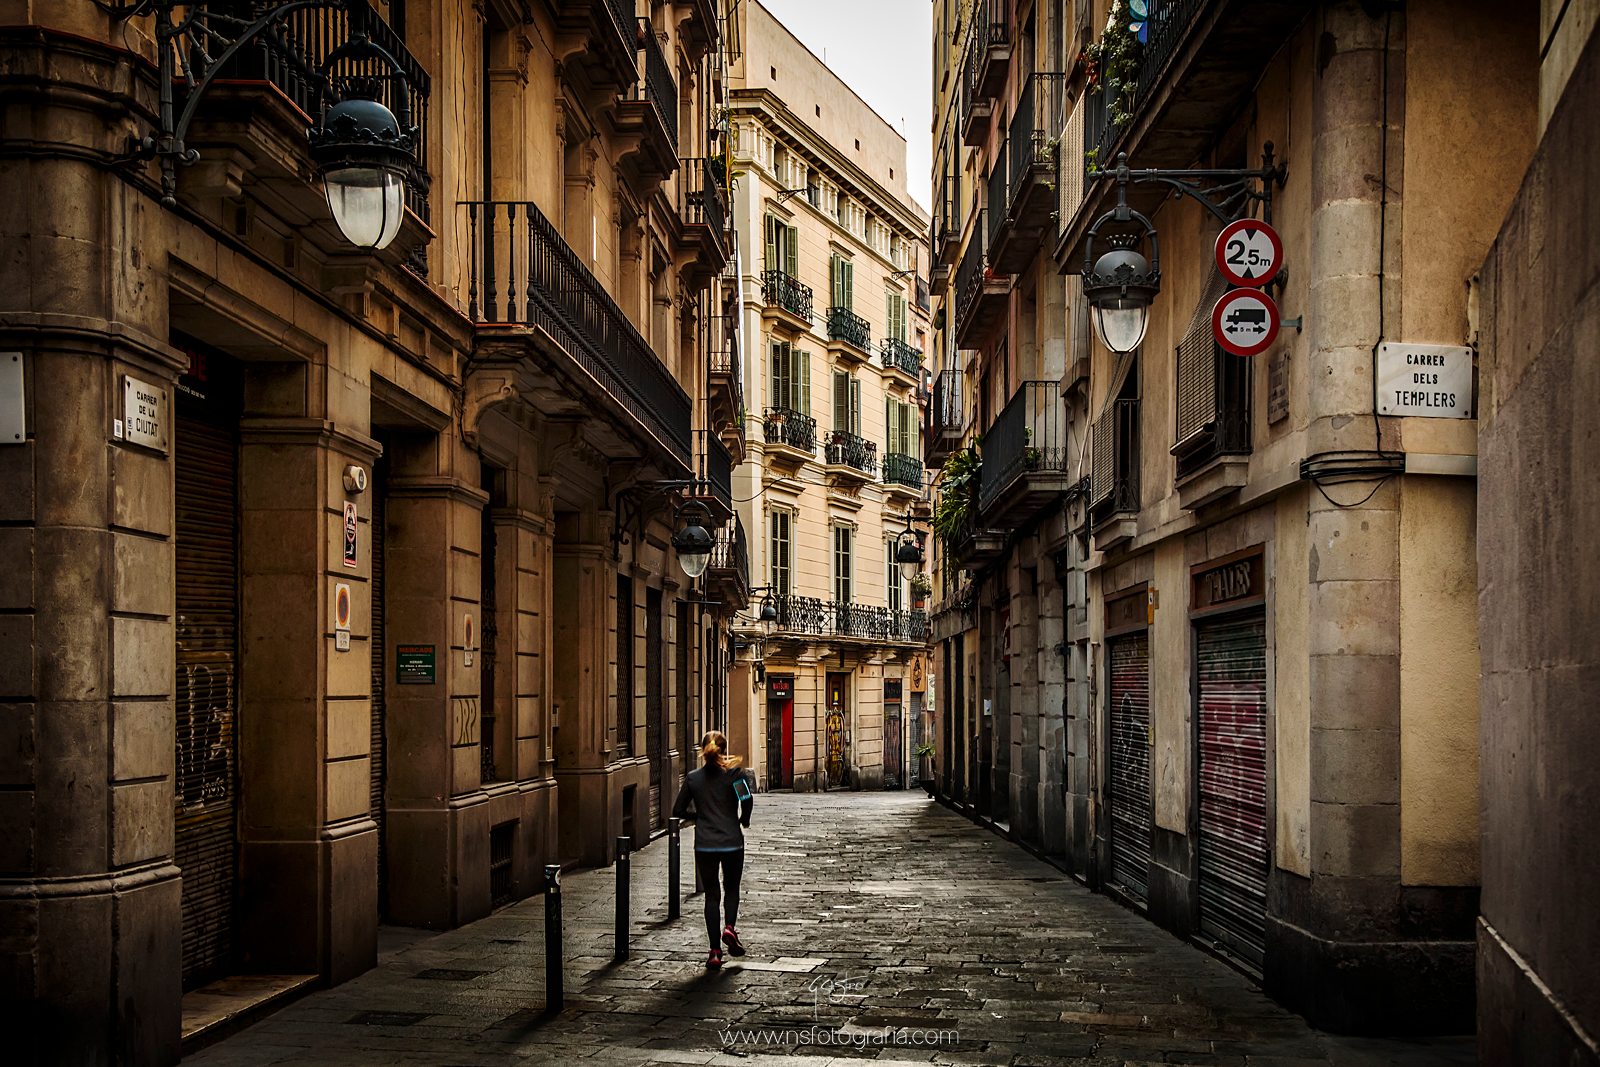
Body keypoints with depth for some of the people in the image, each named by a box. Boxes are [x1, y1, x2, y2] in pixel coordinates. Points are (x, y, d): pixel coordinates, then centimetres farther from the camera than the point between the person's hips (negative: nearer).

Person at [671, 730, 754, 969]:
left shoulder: (693, 777, 3)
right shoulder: (733, 773, -4)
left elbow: (678, 810, 5)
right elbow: (747, 798, -20)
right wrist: (744, 819, -1)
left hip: (704, 845, 1)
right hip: (732, 842, -1)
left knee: (711, 895, 7)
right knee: (732, 888, 19)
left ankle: (715, 952, 2)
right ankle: (730, 927, -7)